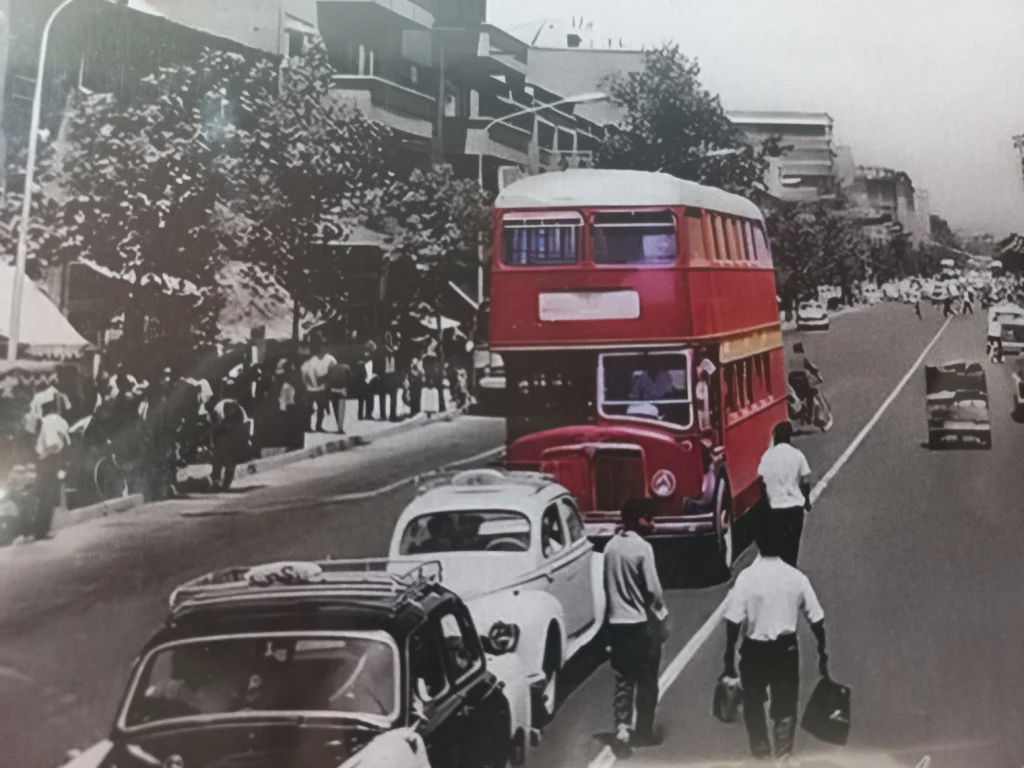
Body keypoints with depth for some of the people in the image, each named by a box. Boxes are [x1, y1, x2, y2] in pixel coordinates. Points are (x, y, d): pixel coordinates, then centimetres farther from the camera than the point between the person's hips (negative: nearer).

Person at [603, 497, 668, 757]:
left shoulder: (610, 546, 4)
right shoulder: (642, 548, -16)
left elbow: (607, 584, 10)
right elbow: (653, 589, -16)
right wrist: (661, 617, -3)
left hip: (617, 622, 5)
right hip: (642, 623, -5)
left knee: (623, 680, 8)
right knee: (646, 681, 9)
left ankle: (622, 730, -2)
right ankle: (643, 731, 18)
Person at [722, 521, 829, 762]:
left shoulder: (747, 577, -12)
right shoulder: (796, 577, -4)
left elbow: (733, 621, -15)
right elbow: (816, 619, -1)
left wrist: (729, 660, -9)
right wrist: (822, 652, 10)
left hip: (754, 649, -2)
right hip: (786, 648, 2)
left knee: (754, 704, 17)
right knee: (785, 705, 11)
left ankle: (761, 753, 22)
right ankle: (783, 755, 7)